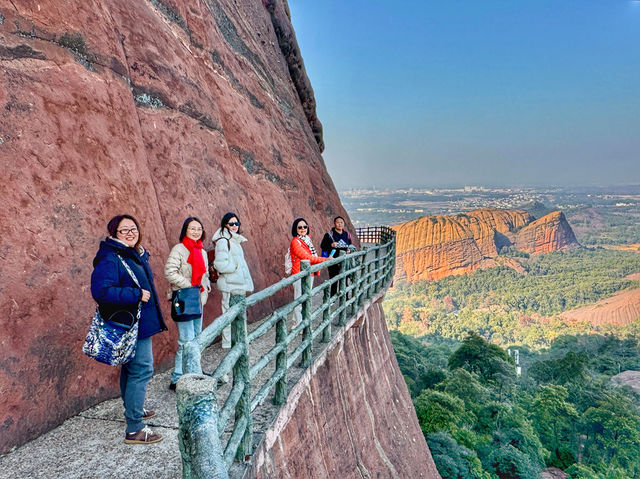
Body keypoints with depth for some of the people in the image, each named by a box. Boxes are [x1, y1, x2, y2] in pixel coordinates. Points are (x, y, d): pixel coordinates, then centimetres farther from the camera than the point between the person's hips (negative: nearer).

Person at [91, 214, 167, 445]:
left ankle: (133, 409, 40)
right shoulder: (109, 259, -18)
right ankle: (134, 429, -1)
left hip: (141, 323, 10)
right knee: (141, 370, -8)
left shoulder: (135, 255, 12)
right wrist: (137, 295, -26)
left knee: (132, 368, 23)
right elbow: (101, 291, -30)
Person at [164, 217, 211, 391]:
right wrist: (189, 285, -18)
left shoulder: (202, 251, 14)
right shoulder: (179, 249, -9)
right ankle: (177, 379, -2)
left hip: (198, 300, 8)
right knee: (187, 340, -11)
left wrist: (205, 288, 8)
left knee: (197, 337, 15)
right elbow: (170, 272, -18)